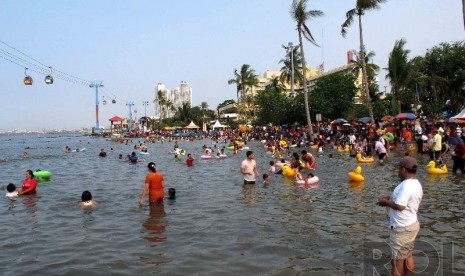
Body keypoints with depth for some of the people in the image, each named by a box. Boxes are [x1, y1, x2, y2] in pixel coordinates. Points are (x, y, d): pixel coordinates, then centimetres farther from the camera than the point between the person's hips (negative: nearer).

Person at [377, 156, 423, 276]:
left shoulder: (406, 185, -25)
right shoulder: (416, 184, 7)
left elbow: (400, 206, -29)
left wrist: (385, 202, -14)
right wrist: (390, 198, 5)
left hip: (401, 228, -9)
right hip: (411, 225, 9)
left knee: (398, 259, 5)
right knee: (408, 256, 19)